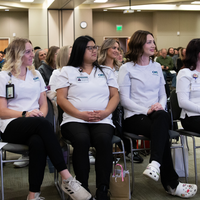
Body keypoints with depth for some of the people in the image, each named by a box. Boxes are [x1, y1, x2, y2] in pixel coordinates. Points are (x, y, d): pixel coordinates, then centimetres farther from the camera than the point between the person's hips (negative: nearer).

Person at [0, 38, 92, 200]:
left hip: (35, 126, 4)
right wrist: (25, 114, -18)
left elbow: (44, 103, 17)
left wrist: (41, 114, -7)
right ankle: (67, 179, -38)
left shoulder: (36, 74, 22)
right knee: (43, 125, -37)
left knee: (38, 142, -36)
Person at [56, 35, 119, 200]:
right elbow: (61, 98, 4)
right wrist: (81, 114, -11)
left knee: (104, 140, -33)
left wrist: (106, 112, -7)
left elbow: (115, 95, 14)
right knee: (82, 140, -35)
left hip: (102, 120, 2)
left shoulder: (106, 72, 22)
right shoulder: (68, 71, 14)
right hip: (75, 120, -1)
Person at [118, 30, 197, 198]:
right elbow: (124, 99, -5)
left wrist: (161, 105, -6)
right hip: (134, 117, -3)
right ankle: (172, 183, -29)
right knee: (162, 133, -33)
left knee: (162, 116, -36)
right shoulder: (127, 68, 2)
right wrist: (146, 110, -18)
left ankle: (155, 163, -45)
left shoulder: (157, 67, 19)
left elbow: (163, 94, 19)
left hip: (155, 115, 4)